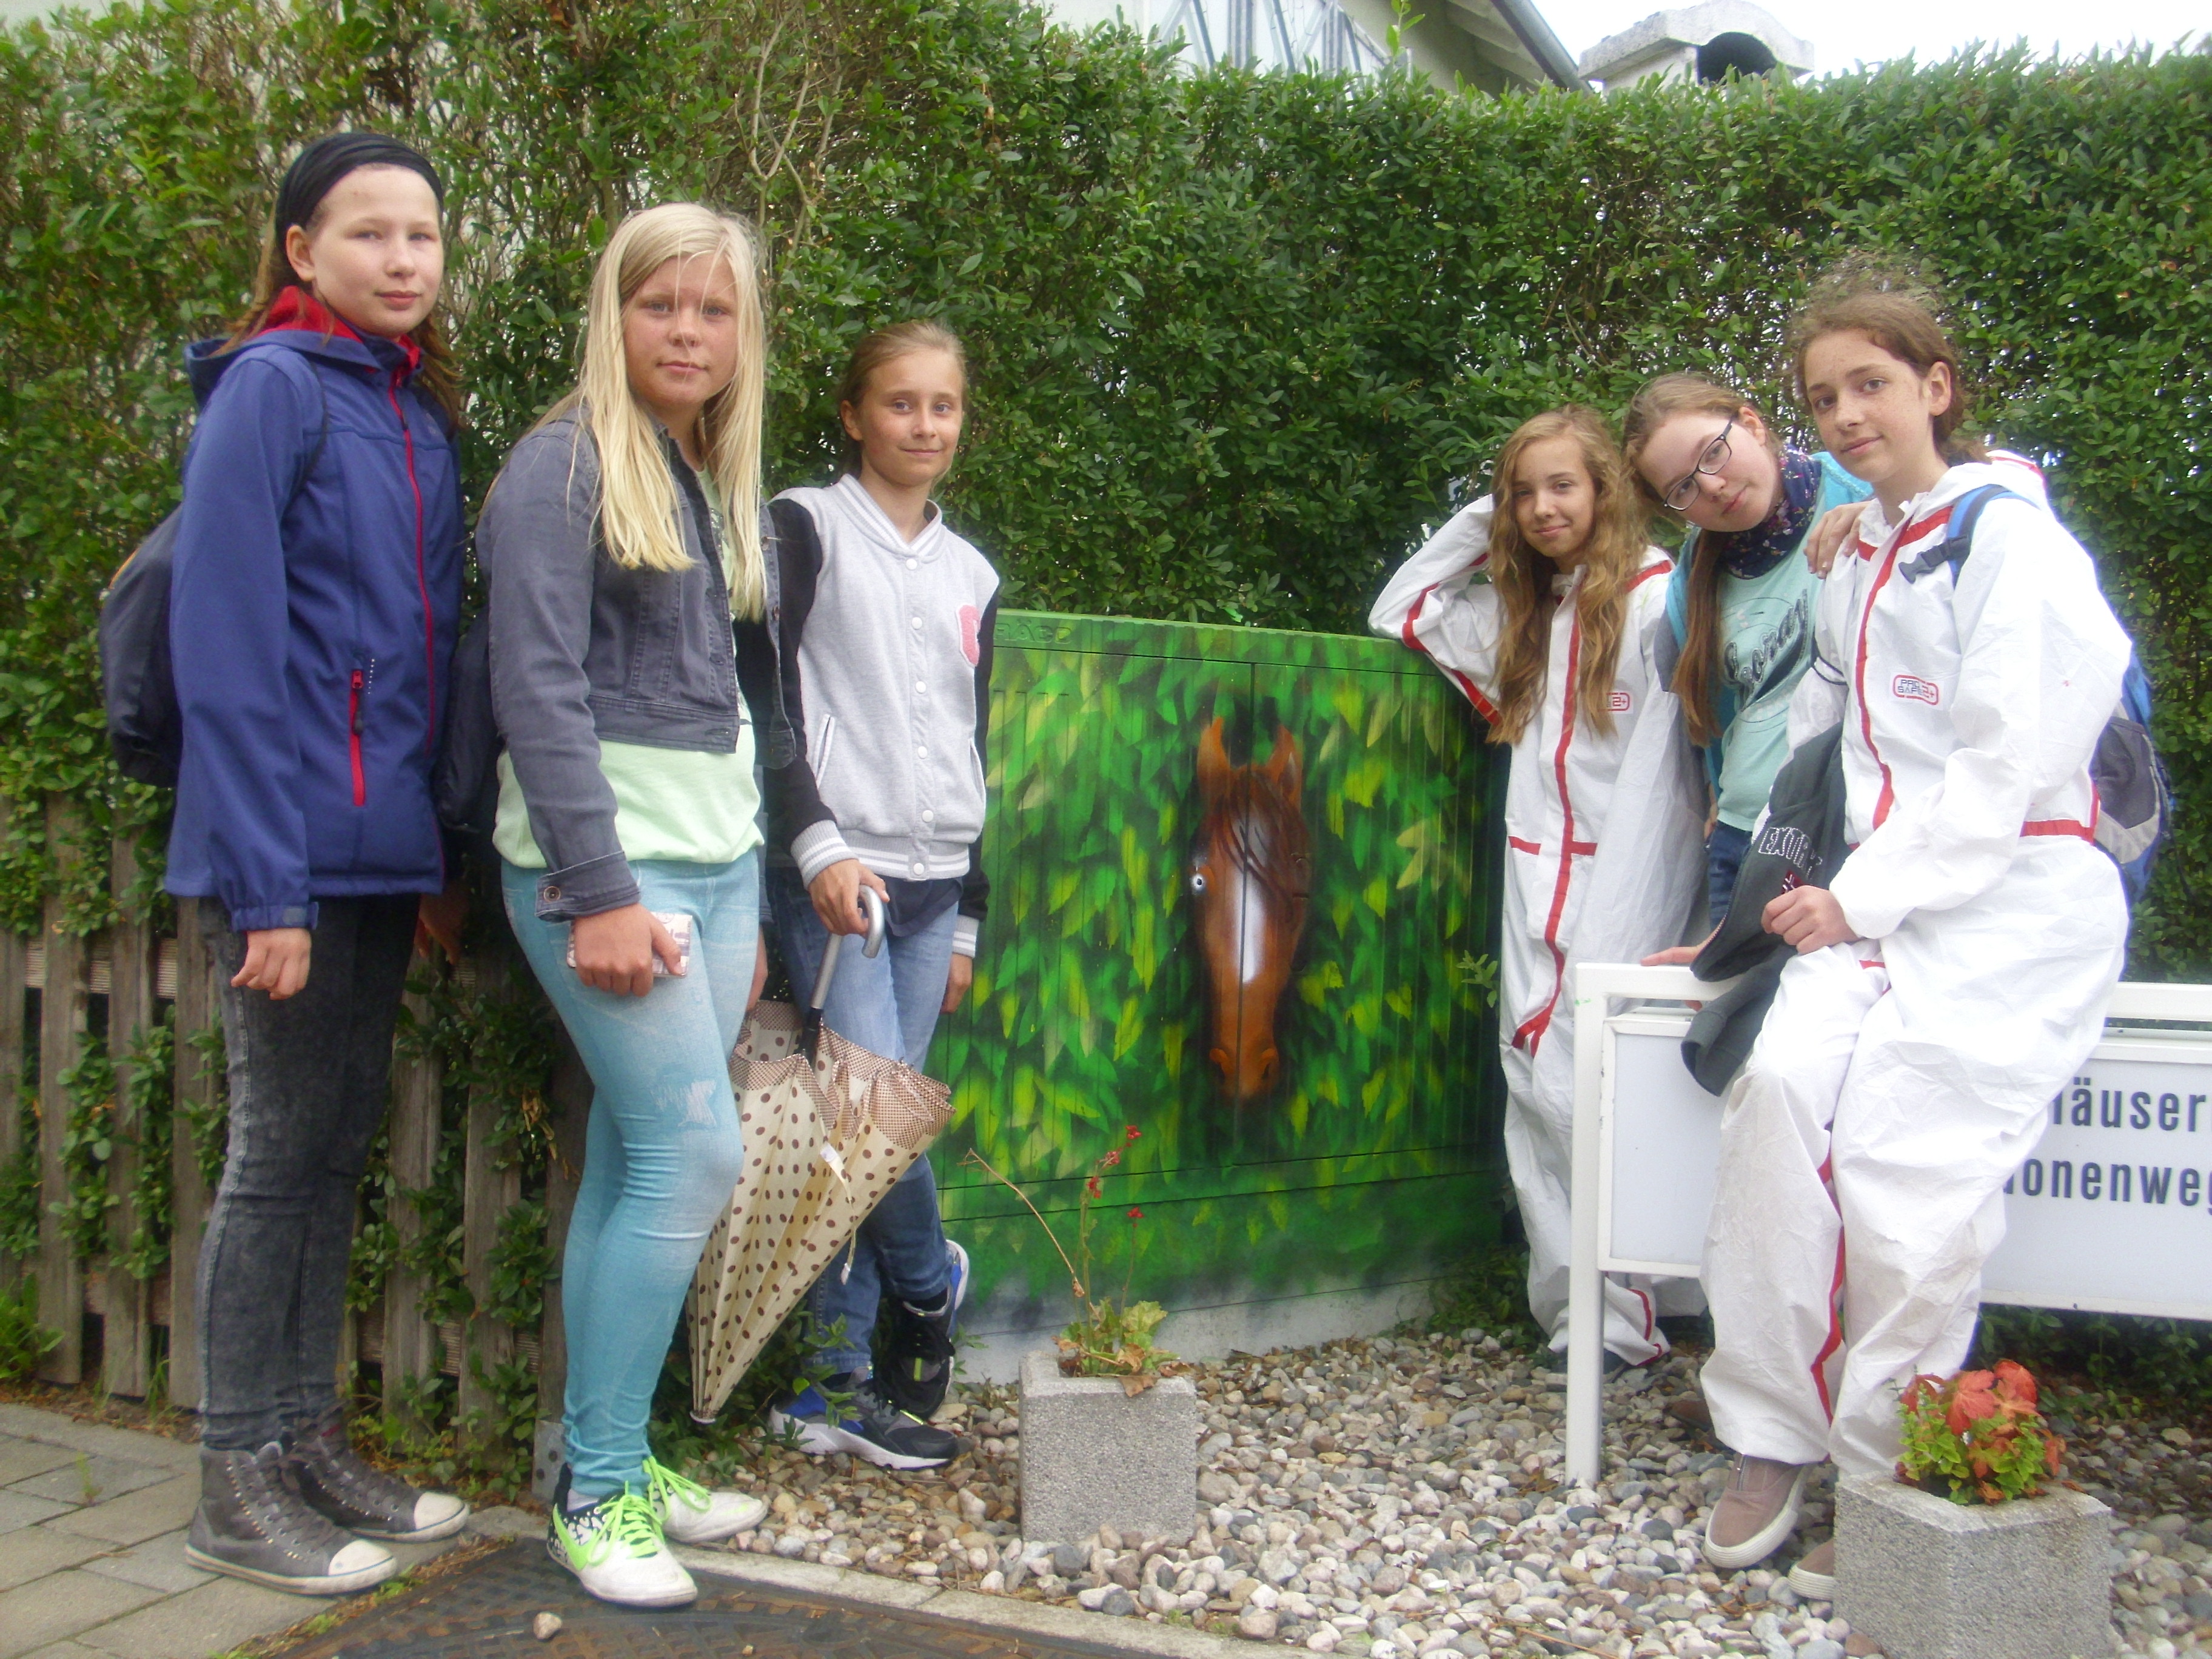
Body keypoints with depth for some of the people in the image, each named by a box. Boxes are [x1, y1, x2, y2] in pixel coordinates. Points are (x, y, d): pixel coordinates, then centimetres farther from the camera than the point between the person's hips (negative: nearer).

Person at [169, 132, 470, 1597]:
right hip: (296, 850, -7)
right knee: (283, 1150, 1)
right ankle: (240, 1488, 14)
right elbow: (227, 643, -14)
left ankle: (311, 1444, 25)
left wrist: (436, 860, 12)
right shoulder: (271, 388, -8)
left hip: (382, 851, 7)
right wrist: (265, 883, -18)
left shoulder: (420, 413, 14)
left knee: (340, 1147, 13)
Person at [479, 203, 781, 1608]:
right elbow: (538, 689, -14)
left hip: (717, 859, 7)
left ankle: (614, 1462, 18)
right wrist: (598, 891, -19)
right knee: (697, 1153, -10)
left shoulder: (724, 487, 17)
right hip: (604, 856, -7)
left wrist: (748, 899, 17)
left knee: (636, 1164, 9)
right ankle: (596, 1490, 3)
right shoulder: (567, 464, -6)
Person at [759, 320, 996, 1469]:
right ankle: (932, 1290, 13)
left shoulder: (971, 575, 18)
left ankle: (839, 1389, 11)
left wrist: (968, 919, 16)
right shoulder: (805, 530, 2)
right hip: (831, 873, -4)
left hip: (933, 885, 5)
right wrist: (817, 841, -17)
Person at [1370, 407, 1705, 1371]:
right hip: (1537, 884, 7)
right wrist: (1477, 525, 20)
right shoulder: (1522, 614, 21)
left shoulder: (1657, 597, -3)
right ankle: (1575, 1313, 6)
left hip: (1625, 886, -7)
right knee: (1536, 1092, 1)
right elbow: (1399, 612, 30)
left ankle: (1622, 1320, -2)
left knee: (1582, 1093, -12)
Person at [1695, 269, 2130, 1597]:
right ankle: (1770, 1442, -13)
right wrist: (1815, 877, 13)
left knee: (1905, 1158, -23)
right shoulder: (1858, 559, 20)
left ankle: (1887, 1492, -5)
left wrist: (1863, 899, -13)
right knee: (1783, 1085, -22)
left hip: (2014, 906, -5)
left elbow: (2004, 767, -11)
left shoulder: (2010, 540, -4)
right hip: (1877, 897, 6)